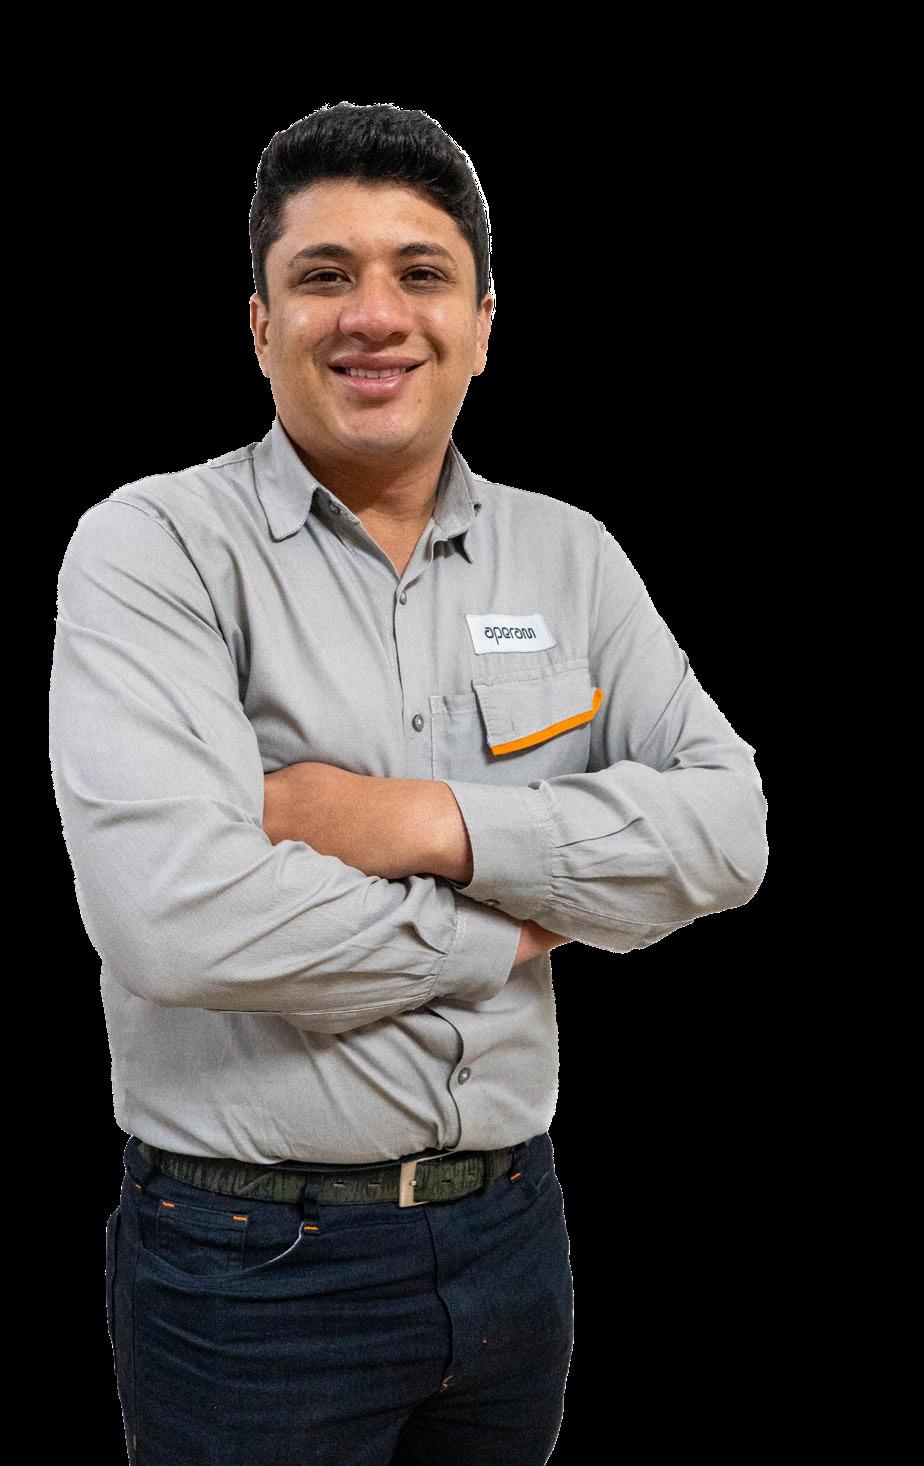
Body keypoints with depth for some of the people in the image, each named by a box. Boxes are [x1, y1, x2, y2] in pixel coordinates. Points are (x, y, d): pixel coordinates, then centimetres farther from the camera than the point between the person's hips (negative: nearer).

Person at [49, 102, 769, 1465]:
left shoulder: (569, 556, 3)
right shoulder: (153, 547, -12)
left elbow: (728, 826, -6)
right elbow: (173, 916, -26)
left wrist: (436, 825, -18)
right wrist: (496, 939, -13)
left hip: (513, 1231, 5)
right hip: (250, 1262, -4)